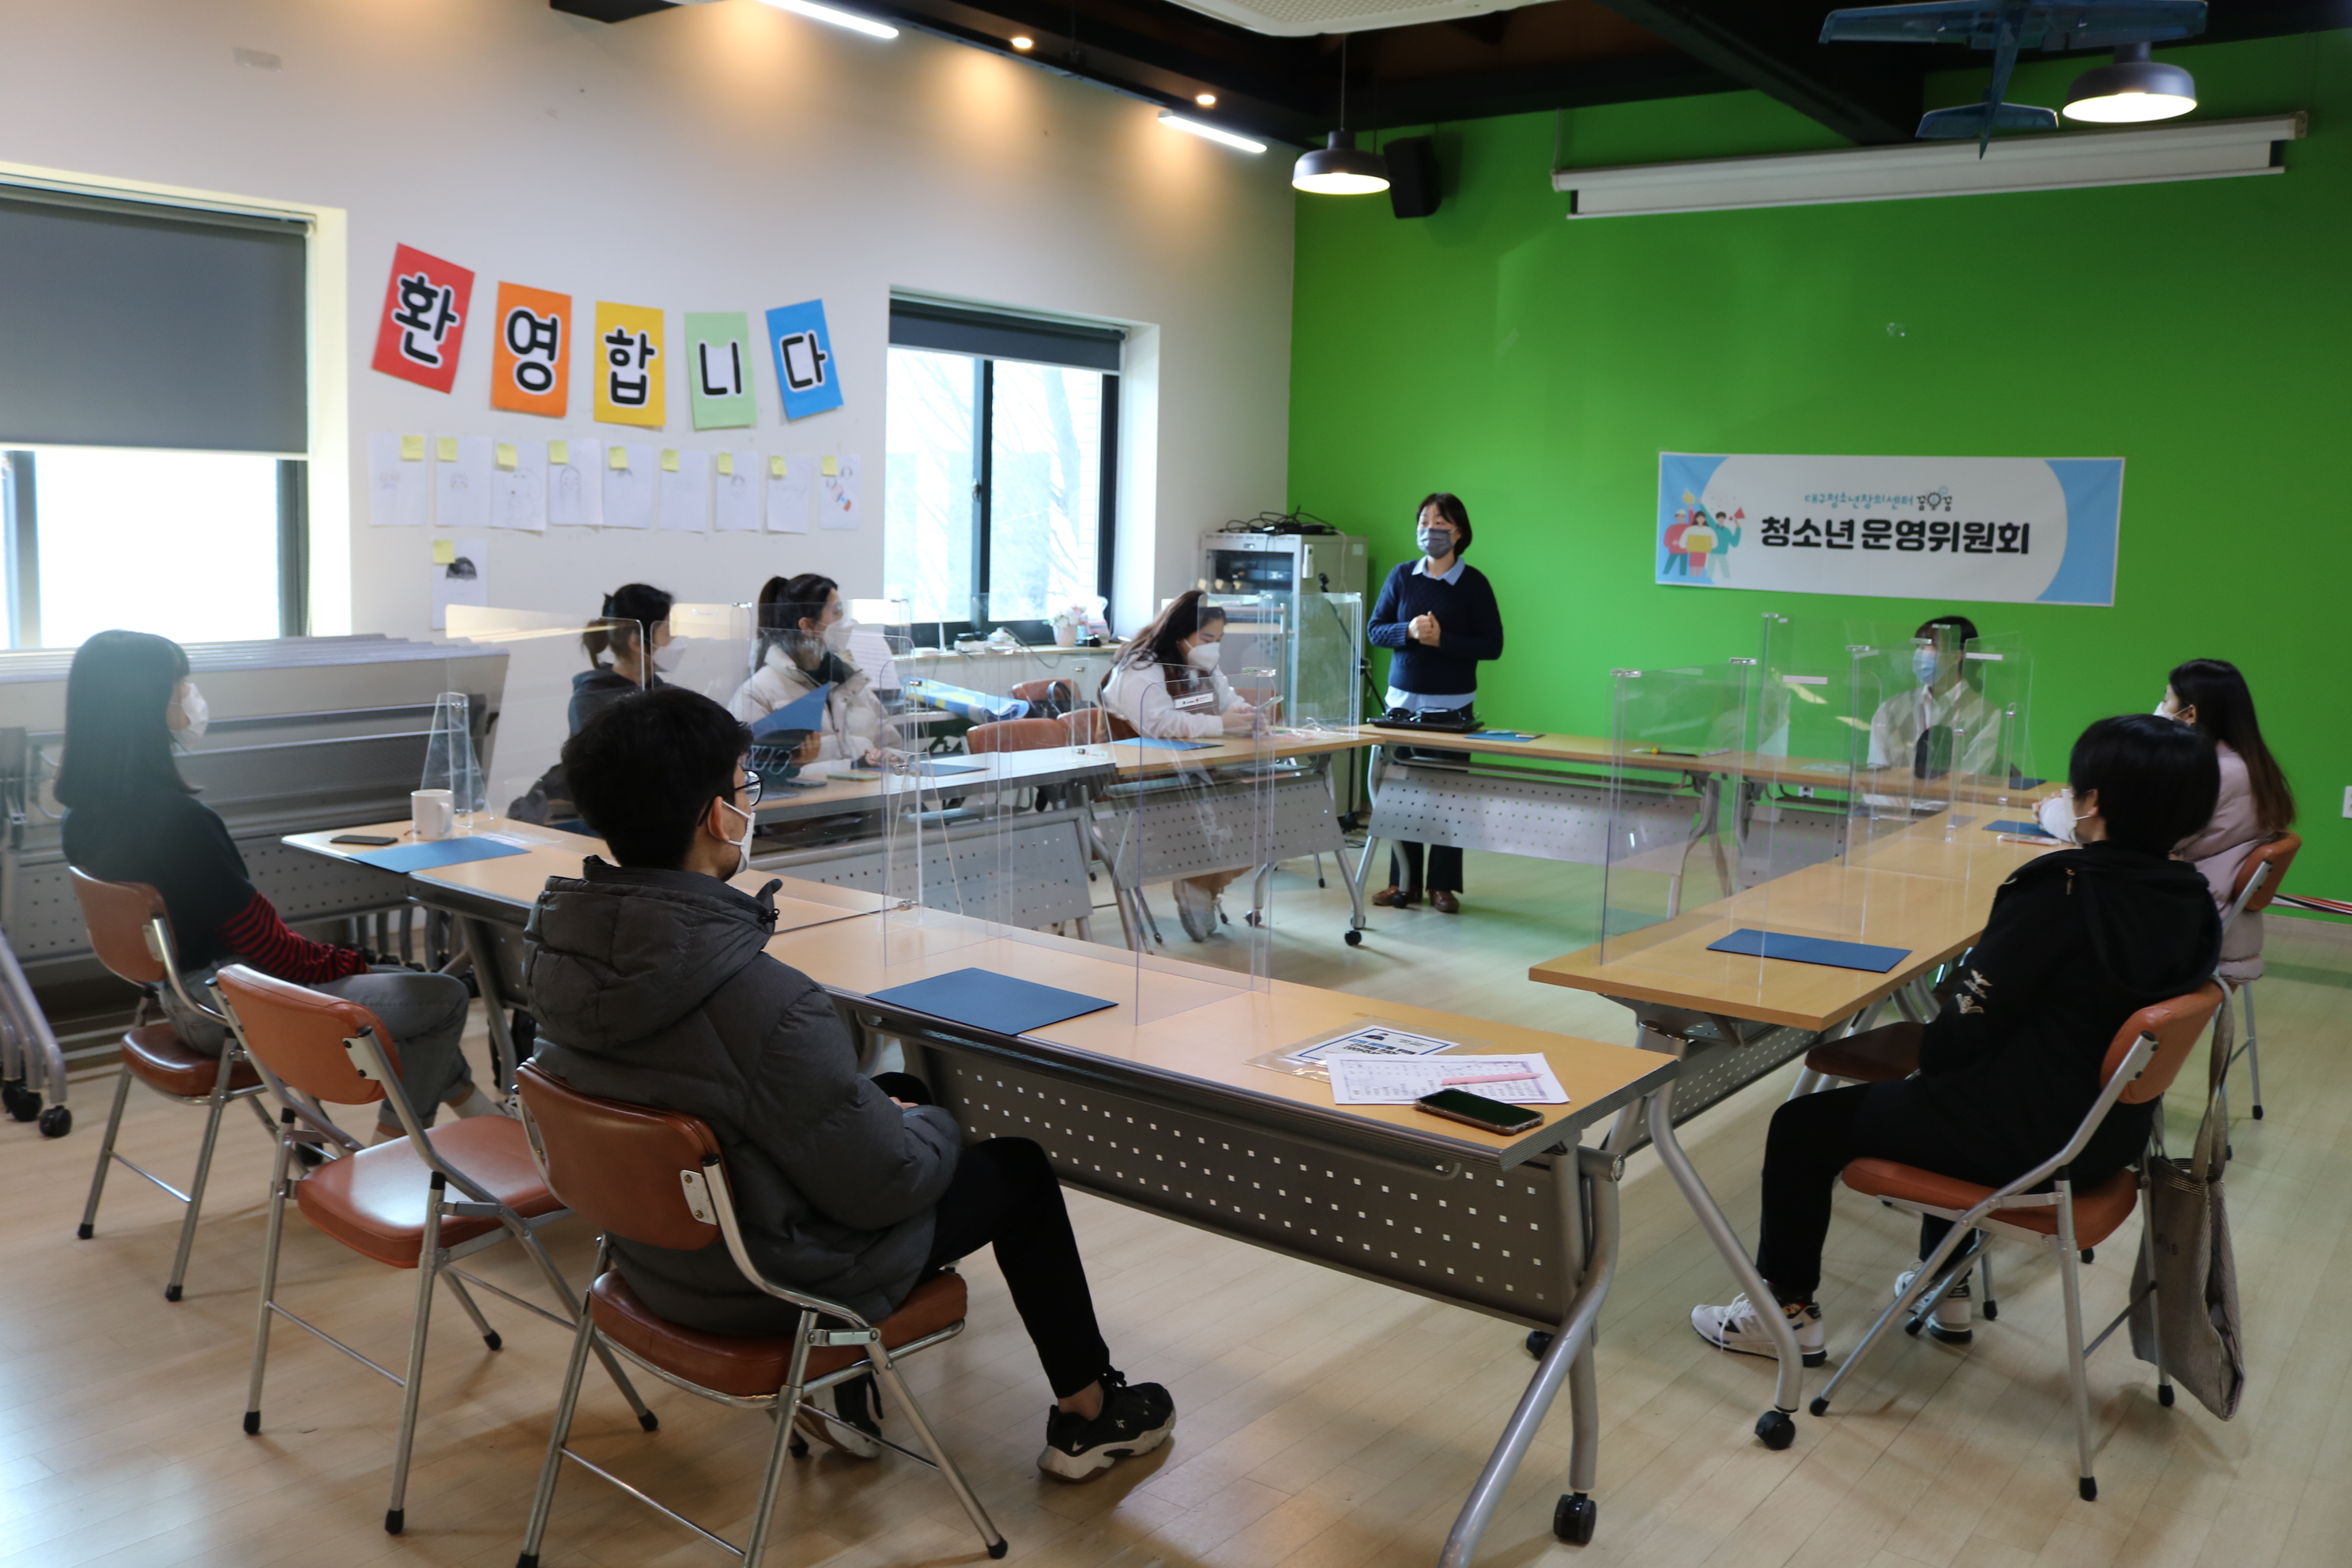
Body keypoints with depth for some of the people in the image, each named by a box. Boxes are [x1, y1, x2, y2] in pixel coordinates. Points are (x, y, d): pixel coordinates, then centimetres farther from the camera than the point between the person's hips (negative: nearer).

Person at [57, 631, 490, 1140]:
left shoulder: (84, 812, 0)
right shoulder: (176, 817, -29)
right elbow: (264, 942, -17)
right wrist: (345, 963, -3)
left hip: (182, 998, 10)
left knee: (408, 982, 23)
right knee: (447, 997, 3)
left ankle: (478, 1111, 30)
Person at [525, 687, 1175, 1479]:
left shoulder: (556, 942, -12)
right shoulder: (765, 1001, -37)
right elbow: (884, 1184, -24)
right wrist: (933, 1126, -2)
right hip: (770, 1286, -7)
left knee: (900, 1090, 27)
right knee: (1018, 1167, 13)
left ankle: (847, 1395, 34)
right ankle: (1087, 1414, 34)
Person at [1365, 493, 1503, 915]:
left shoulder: (1474, 582, -1)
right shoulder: (1401, 576, 6)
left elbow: (1492, 645, -5)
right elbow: (1375, 630, 5)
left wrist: (1442, 639, -16)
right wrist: (1409, 632, -14)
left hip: (1452, 705, -2)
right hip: (1402, 700, 2)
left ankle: (1443, 885, 10)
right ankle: (1404, 882, 13)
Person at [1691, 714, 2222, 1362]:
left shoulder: (2058, 893, -25)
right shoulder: (2193, 904, -2)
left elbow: (1965, 1032, -21)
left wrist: (1887, 1043, -2)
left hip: (2030, 1137, -8)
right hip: (2115, 1132, 9)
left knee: (1802, 1126, 5)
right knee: (1948, 1094, 37)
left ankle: (1787, 1312, 18)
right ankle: (1948, 1289, 42)